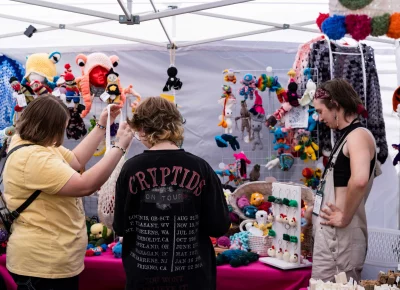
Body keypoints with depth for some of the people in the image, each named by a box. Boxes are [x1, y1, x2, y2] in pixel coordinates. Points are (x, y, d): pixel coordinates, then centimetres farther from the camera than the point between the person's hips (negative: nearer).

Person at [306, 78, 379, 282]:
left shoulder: (358, 135, -15)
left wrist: (345, 217, -24)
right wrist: (315, 209, 17)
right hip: (330, 233, 9)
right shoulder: (347, 137, 16)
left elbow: (359, 180, -34)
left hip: (341, 235, -9)